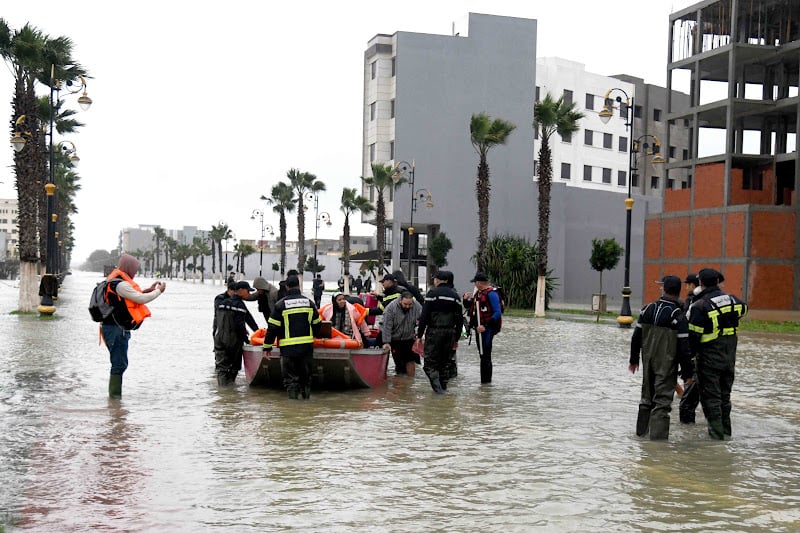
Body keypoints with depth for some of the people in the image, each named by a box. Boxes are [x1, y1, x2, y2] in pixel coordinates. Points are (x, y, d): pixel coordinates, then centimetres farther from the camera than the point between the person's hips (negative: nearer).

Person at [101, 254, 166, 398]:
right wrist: (159, 291, -4)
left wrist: (149, 290, 15)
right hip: (116, 329, -11)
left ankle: (114, 395, 22)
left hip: (117, 328, 11)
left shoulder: (115, 281, 15)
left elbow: (133, 296, 22)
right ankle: (115, 396, -5)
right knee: (119, 364, -8)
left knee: (119, 363, 16)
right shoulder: (120, 284, -18)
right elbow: (141, 299, -18)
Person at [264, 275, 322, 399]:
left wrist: (267, 346, 2)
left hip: (288, 346, -3)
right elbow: (316, 323, 15)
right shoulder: (309, 302, 6)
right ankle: (306, 392, 21)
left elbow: (272, 327, -4)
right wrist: (314, 336, 35)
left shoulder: (280, 304, -4)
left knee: (290, 374, 6)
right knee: (305, 371, 17)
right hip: (307, 345, 3)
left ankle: (292, 392, -2)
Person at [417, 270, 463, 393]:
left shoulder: (432, 293, -5)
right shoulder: (455, 295, 12)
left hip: (434, 332, -5)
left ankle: (436, 385, -19)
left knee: (430, 361, -2)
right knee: (444, 361, 16)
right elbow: (460, 319, 13)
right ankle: (443, 386, 17)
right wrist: (456, 338, 18)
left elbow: (424, 315, -10)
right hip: (450, 332, 5)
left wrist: (419, 334, -6)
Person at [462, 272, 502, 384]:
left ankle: (486, 380, -1)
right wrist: (466, 299, 3)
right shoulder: (478, 293, 13)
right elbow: (469, 307, 25)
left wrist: (485, 326, -25)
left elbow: (498, 313, -21)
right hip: (479, 329, 9)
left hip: (487, 329, -9)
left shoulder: (491, 294, -15)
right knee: (482, 354, 14)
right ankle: (485, 380, 23)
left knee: (485, 355, -6)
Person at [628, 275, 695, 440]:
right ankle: (658, 437, -5)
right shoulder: (678, 316, -14)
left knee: (647, 396, 20)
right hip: (666, 365, -5)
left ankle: (641, 431, 33)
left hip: (647, 362, 5)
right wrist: (687, 373, -8)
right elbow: (684, 348, -14)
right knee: (662, 401, -2)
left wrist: (633, 360, 19)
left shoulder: (647, 309, 1)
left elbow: (636, 337, 7)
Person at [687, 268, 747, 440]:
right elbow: (743, 309, 26)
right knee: (725, 394, 19)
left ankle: (716, 431, 5)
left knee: (710, 396, 4)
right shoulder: (732, 300, 1)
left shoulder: (699, 306, -18)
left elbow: (693, 335, -17)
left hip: (709, 357, -6)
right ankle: (726, 429, 27)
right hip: (730, 357, 6)